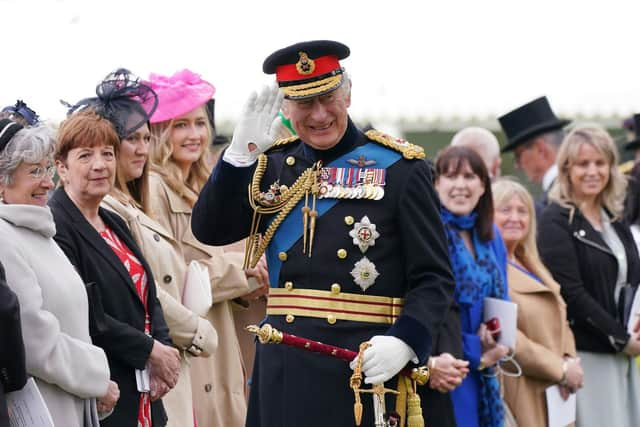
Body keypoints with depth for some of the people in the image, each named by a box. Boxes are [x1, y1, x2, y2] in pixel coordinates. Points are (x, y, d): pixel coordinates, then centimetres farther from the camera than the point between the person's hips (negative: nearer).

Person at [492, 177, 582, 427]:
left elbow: (558, 321, 21)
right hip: (517, 396, -9)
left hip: (552, 395, 9)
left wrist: (570, 361, 0)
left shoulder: (531, 267, 21)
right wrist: (560, 369, -14)